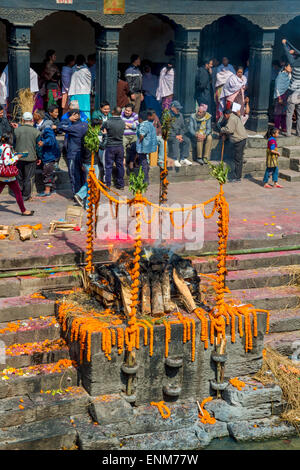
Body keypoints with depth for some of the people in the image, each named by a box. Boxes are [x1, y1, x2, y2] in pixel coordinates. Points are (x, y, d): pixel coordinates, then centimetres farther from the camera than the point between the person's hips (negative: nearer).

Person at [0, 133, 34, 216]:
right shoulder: (7, 148, -15)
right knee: (18, 193, 3)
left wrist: (13, 155, 16)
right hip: (8, 175, -8)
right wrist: (16, 157, -11)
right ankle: (23, 211, 9)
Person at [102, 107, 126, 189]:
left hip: (110, 146, -4)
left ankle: (107, 185, 5)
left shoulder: (108, 122, -16)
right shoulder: (123, 122, -3)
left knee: (108, 166, 4)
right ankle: (120, 184, 18)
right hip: (120, 146, 4)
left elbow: (101, 128, -2)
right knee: (120, 165, 11)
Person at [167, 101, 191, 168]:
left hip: (178, 135, 6)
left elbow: (183, 127, 17)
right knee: (176, 141, -34)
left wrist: (181, 135, -2)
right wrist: (175, 136, -18)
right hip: (169, 135, -6)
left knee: (187, 140, -18)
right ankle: (175, 160, -31)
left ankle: (183, 159, -14)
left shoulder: (180, 115, 13)